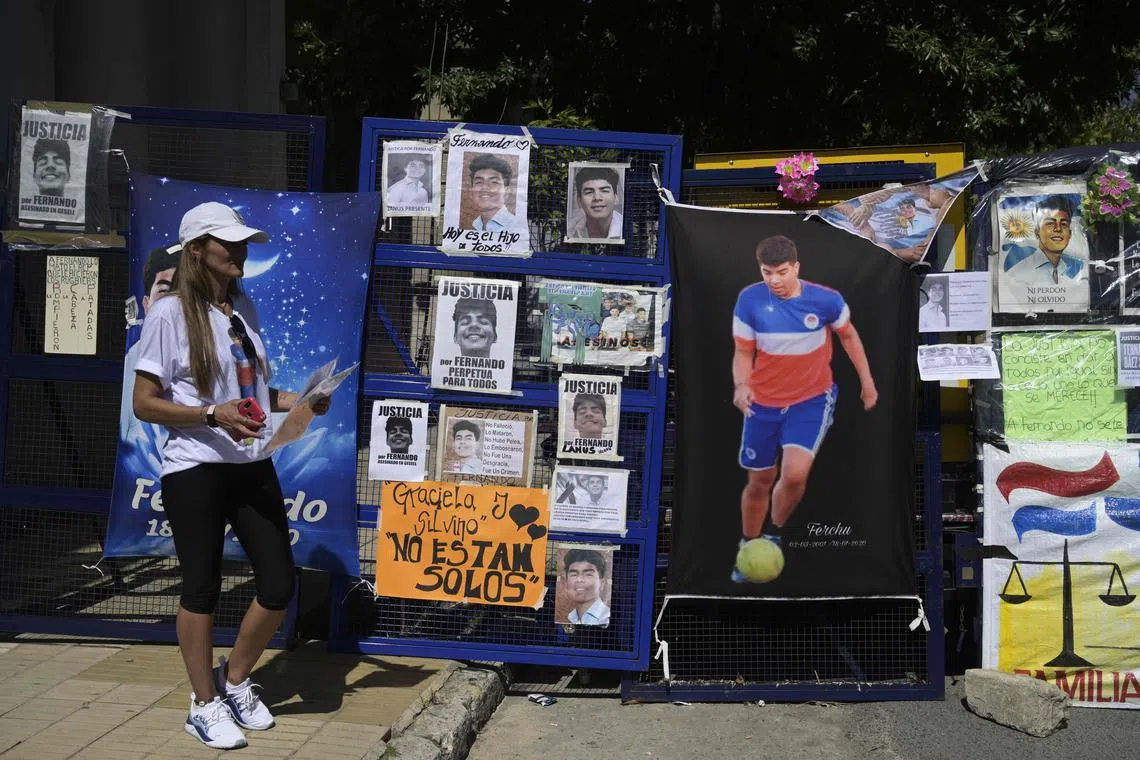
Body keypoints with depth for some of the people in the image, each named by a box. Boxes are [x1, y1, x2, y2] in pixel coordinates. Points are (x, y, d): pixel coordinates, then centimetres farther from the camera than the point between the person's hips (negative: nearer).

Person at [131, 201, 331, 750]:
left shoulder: (243, 308, 11)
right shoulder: (169, 314, -9)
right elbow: (143, 403, -10)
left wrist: (300, 402, 2)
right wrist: (213, 415, -23)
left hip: (253, 467, 6)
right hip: (195, 471, -6)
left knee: (279, 586, 5)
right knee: (202, 587, 5)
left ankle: (234, 680, 29)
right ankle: (205, 704, 24)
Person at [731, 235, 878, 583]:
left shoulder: (826, 300, -15)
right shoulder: (749, 299, -14)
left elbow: (848, 335, 5)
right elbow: (743, 352, -5)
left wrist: (866, 380, 10)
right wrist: (741, 385, -24)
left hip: (812, 400, -1)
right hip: (764, 402, 1)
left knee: (794, 473, -21)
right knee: (759, 481, 11)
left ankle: (774, 534, 9)